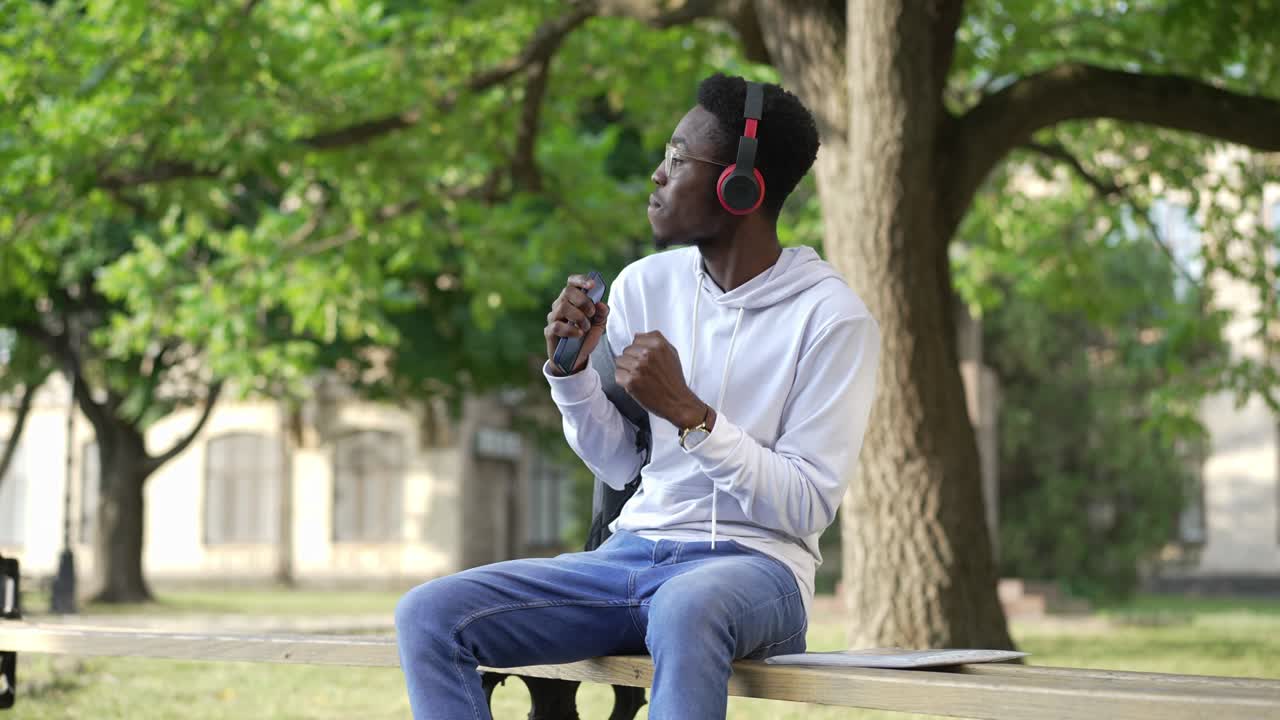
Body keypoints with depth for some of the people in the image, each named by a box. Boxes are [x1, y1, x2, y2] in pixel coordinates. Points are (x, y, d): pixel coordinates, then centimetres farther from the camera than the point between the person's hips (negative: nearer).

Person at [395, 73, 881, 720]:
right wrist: (571, 367, -2)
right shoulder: (643, 285, 9)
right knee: (427, 616, -16)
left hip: (755, 565, -6)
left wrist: (686, 410, -18)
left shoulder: (833, 317, -7)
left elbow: (808, 508, -11)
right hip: (631, 553, 6)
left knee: (687, 607, -43)